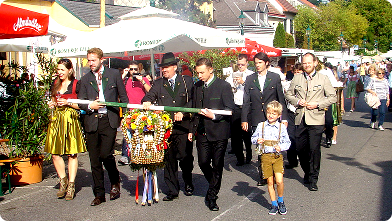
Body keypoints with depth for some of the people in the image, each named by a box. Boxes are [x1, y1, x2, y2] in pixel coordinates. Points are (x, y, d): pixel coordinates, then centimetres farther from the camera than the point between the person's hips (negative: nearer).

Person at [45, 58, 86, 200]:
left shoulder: (76, 85, -4)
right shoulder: (56, 83, 13)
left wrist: (68, 103, -14)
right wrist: (52, 104, 4)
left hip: (71, 120, -5)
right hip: (56, 120, 5)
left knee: (72, 154, -1)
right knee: (55, 153, 2)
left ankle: (71, 185, 6)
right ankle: (63, 181, 18)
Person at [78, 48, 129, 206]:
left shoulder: (114, 74, 6)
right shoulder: (85, 79, 12)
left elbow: (123, 97, 8)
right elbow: (80, 102, 12)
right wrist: (90, 106, -9)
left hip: (109, 120, -3)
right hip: (92, 122, 3)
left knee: (106, 154, -15)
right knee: (94, 160, 5)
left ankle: (115, 181, 14)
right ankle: (99, 194, 17)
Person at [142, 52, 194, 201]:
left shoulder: (187, 81, 7)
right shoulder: (158, 84, 13)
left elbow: (193, 100, 0)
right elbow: (149, 96, 1)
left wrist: (182, 112, -15)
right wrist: (146, 102, -22)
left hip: (183, 126, -2)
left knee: (186, 157, 0)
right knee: (169, 159, 4)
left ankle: (188, 183, 27)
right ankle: (172, 190, 16)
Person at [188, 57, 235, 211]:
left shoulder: (223, 86, -6)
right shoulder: (197, 86, 10)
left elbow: (230, 108, -7)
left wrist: (214, 116, -18)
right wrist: (192, 129, 12)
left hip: (219, 131, -4)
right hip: (202, 132, 4)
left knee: (217, 165, 2)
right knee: (203, 162, 3)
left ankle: (212, 197, 15)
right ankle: (214, 186, 31)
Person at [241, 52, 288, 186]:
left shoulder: (275, 78, 4)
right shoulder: (250, 79, 9)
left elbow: (281, 99, 5)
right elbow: (246, 101, 8)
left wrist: (284, 118, 0)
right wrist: (244, 119, 1)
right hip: (256, 119, 2)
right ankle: (262, 176, 14)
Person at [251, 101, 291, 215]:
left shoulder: (282, 127, 3)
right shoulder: (261, 126, 5)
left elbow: (287, 142, 7)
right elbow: (253, 138, 12)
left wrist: (281, 147, -11)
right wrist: (257, 140, -9)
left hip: (277, 156, -1)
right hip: (265, 156, 1)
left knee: (279, 181, -13)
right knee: (270, 182, 4)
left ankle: (281, 202, 12)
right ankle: (274, 204, 18)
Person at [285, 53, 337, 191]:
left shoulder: (323, 79, 4)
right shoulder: (296, 78, 12)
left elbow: (333, 97, 3)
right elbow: (288, 94, 17)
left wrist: (318, 104, -10)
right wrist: (297, 101, -3)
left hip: (316, 119, -3)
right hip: (300, 119, 3)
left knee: (314, 148, -8)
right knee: (300, 148, 6)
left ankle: (313, 179, 4)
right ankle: (307, 172, 29)